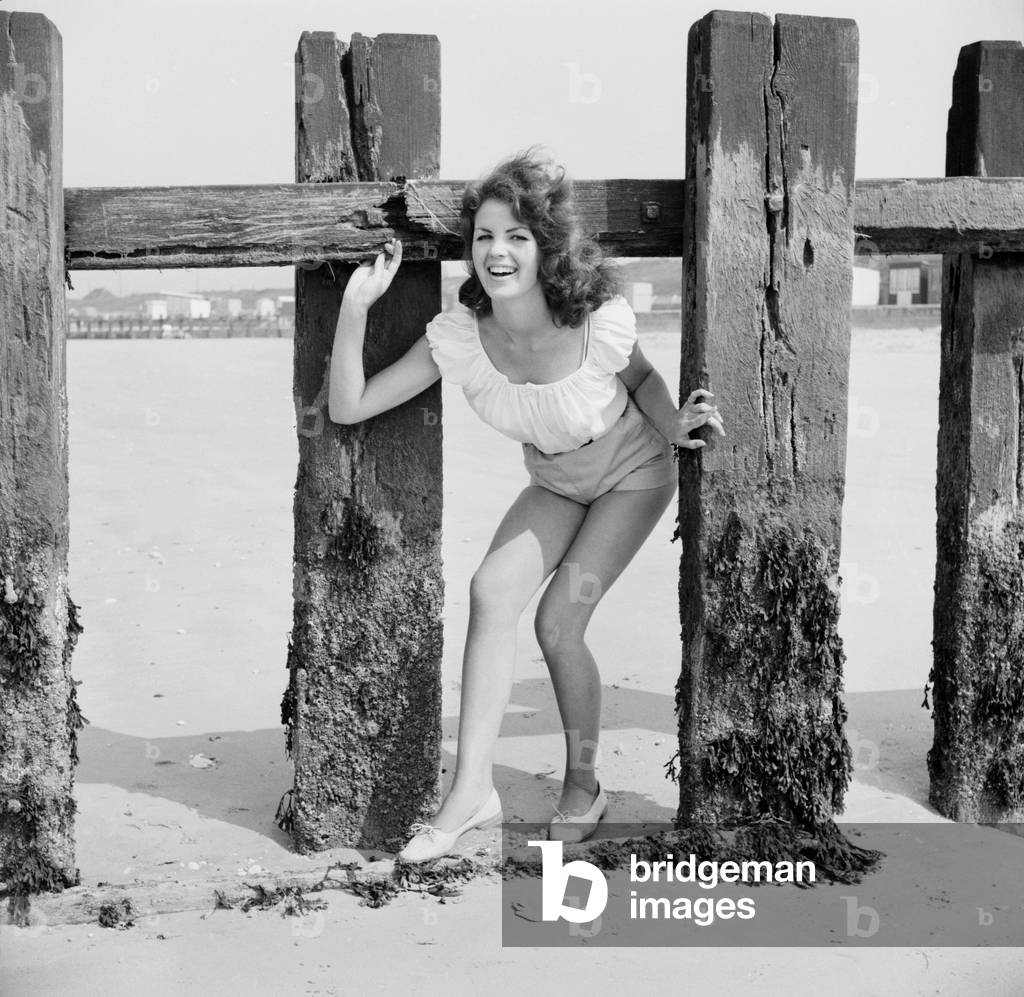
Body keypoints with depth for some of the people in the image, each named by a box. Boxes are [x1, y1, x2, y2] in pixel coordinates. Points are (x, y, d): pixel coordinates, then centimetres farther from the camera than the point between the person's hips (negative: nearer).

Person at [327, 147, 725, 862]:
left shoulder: (601, 322, -31)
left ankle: (584, 791, 8)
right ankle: (473, 789, -14)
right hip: (555, 484, 3)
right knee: (491, 590, -20)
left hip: (634, 475, -3)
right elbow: (347, 408, -27)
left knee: (557, 622, -15)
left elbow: (643, 378, -6)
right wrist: (356, 307, -37)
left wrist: (674, 423, -26)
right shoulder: (458, 337, -24)